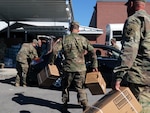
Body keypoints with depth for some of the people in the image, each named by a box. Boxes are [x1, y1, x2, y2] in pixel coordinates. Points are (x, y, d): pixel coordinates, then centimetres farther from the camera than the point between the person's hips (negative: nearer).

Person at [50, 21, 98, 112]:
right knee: (81, 88, 9)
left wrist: (52, 62, 0)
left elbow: (55, 50, -10)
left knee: (66, 87, 18)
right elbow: (92, 51, -1)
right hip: (81, 68, 1)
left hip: (68, 68, 0)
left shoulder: (64, 39, 2)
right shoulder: (83, 39, 4)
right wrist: (94, 66, 3)